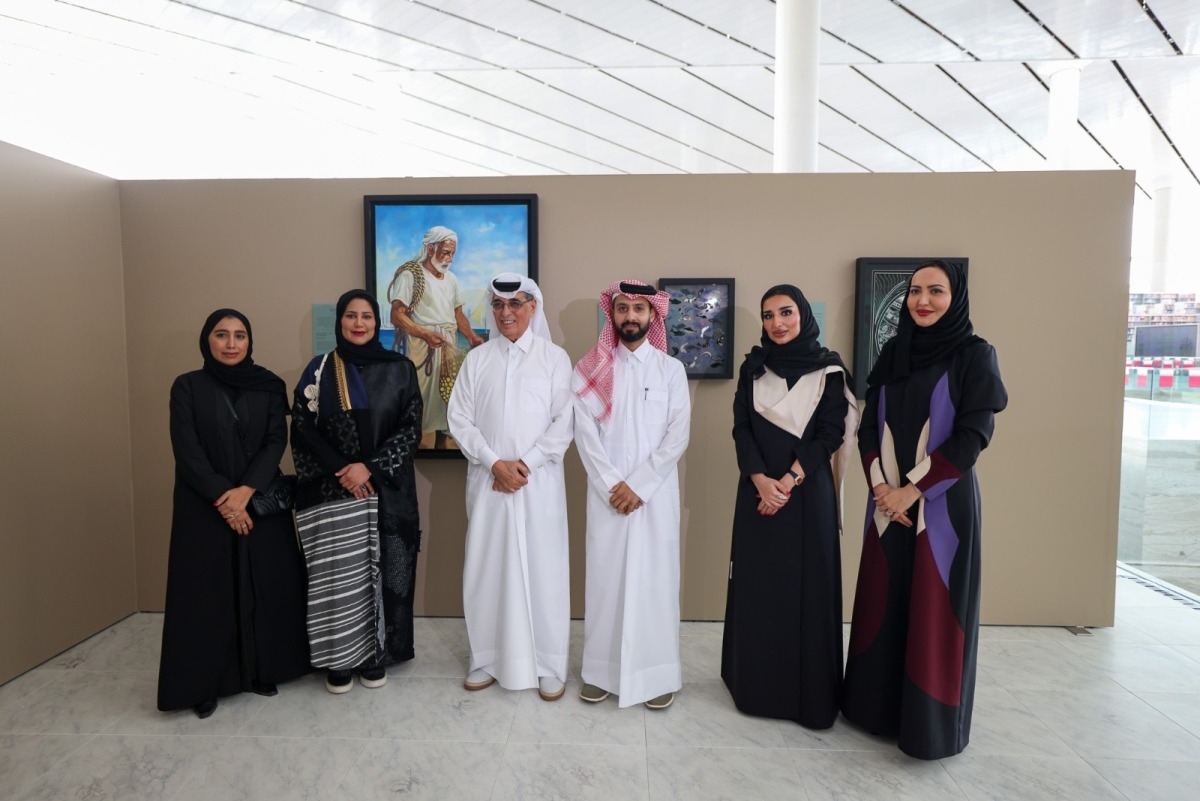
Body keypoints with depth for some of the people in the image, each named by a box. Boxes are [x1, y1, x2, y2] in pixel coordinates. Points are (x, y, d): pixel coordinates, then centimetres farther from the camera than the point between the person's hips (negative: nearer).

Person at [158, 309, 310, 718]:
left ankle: (262, 670, 22)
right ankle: (205, 682, 17)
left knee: (265, 587, 6)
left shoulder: (269, 386, 3)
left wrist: (245, 491, -17)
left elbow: (276, 442, -5)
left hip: (261, 503, 2)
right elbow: (186, 450, -8)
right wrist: (222, 497, -15)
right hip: (204, 508, -1)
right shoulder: (187, 386, -1)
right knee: (206, 591, 3)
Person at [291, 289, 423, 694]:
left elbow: (410, 429, -2)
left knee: (382, 570, 4)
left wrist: (371, 468, -13)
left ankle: (376, 654, 20)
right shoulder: (320, 369, 5)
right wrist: (340, 470, -11)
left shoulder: (400, 369, 3)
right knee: (338, 573, 2)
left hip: (387, 491, 0)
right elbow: (303, 428, 1)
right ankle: (340, 659, 17)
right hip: (331, 492, 0)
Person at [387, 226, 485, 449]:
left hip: (450, 346, 6)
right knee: (424, 398, -5)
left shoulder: (451, 278, 14)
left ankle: (442, 439, 20)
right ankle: (421, 443, 4)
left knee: (446, 395, 9)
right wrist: (426, 335, -25)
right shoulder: (410, 274, -7)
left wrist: (472, 336, 0)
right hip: (423, 345, -6)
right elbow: (397, 315, -13)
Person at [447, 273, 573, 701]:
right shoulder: (476, 359, 8)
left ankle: (548, 665, 15)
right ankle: (488, 659, 23)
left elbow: (565, 422, -3)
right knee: (487, 568, 7)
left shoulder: (554, 357, 2)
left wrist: (526, 464, -11)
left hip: (539, 481, -2)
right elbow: (460, 420, 2)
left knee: (542, 569, 2)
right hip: (487, 480, 2)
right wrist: (494, 463, -10)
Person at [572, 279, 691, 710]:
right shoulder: (590, 370, 4)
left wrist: (638, 486, -10)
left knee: (655, 577, 3)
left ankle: (658, 673, 16)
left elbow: (677, 437, -4)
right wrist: (613, 485, -11)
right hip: (606, 493, 1)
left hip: (656, 493, 0)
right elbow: (585, 434, -2)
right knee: (605, 576, 5)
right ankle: (602, 670, 18)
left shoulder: (671, 369, 3)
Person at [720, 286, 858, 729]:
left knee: (807, 586, 2)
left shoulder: (829, 368, 1)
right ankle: (756, 684, 19)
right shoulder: (753, 366, 7)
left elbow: (830, 433, -6)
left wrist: (789, 480, -15)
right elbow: (741, 428, 1)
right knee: (756, 586, 5)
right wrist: (760, 479, -14)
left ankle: (809, 693, 16)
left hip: (808, 491, -2)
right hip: (758, 489, 2)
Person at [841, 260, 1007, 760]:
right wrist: (879, 485, -8)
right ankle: (879, 705, 26)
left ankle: (929, 723, 16)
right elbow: (869, 426, 7)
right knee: (884, 602, 10)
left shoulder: (974, 355, -4)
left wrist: (913, 489, -15)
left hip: (942, 501, -4)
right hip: (887, 500, 5)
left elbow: (972, 434, -12)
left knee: (933, 609, 1)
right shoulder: (892, 353, 9)